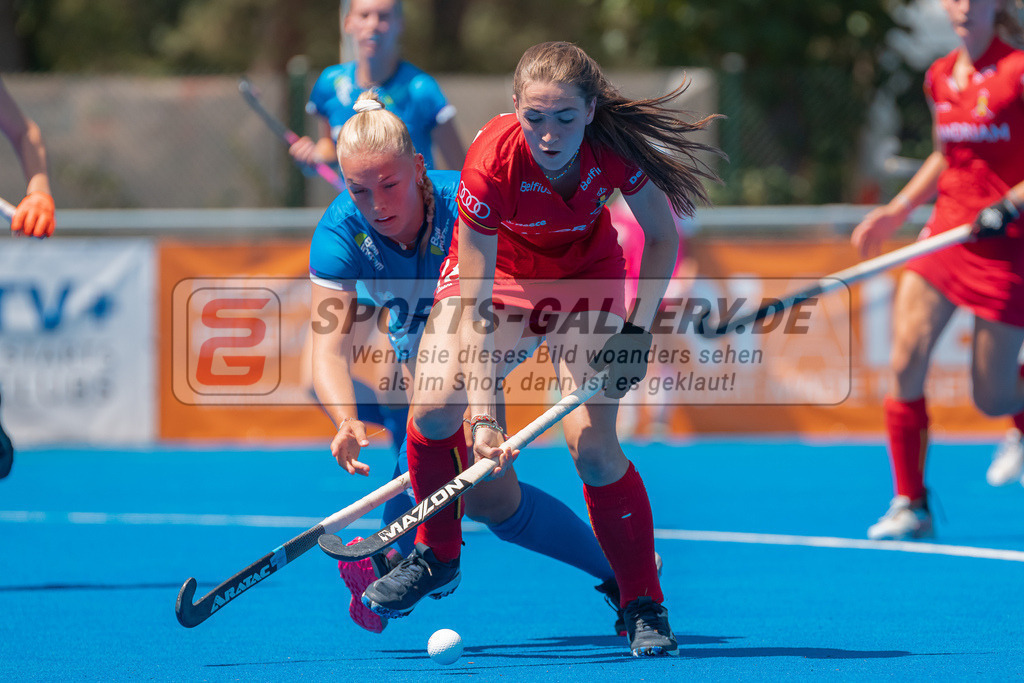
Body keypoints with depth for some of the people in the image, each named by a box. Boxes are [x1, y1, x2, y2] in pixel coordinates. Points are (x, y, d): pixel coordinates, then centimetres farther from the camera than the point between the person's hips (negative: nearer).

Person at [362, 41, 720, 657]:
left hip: (587, 276, 0)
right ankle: (436, 557, 6)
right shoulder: (493, 162, -35)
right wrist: (483, 416, -38)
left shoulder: (615, 147, -30)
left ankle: (644, 607, 0)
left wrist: (638, 327, -21)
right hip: (497, 270, 0)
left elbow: (662, 237, -9)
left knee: (592, 446, -17)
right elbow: (476, 300, -32)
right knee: (434, 407, -21)